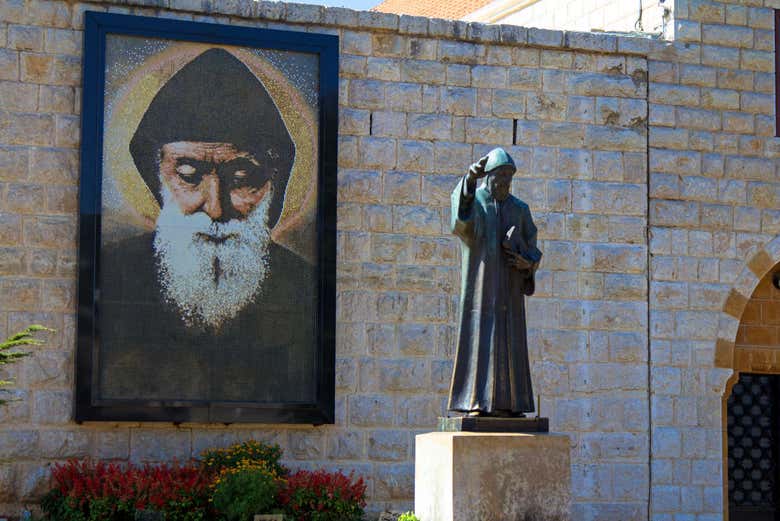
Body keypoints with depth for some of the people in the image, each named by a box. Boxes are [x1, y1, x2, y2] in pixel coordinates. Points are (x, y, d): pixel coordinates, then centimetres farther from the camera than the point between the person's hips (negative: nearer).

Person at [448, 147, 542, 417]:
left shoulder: (520, 209, 12)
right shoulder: (472, 201, 0)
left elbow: (532, 250, 14)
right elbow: (460, 203, -27)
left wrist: (527, 263, -11)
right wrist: (471, 176, -48)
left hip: (509, 286, 4)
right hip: (480, 282, -4)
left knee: (509, 342, 1)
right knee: (478, 339, -9)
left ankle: (505, 403, 4)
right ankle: (475, 402, -9)